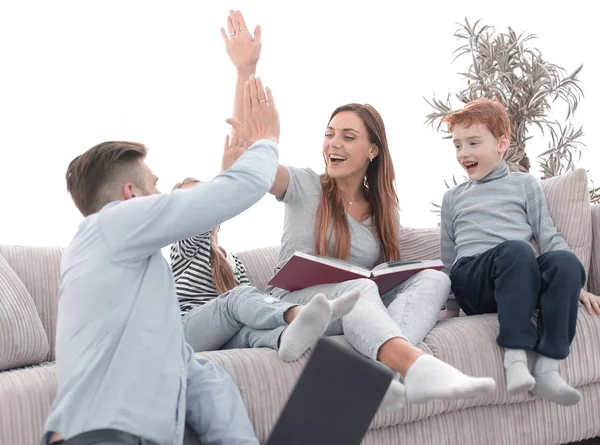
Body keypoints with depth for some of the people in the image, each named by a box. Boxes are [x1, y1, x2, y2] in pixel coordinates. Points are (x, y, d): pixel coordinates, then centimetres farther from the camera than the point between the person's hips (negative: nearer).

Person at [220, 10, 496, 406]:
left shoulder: (385, 210, 17)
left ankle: (387, 367, -50)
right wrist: (246, 70, -20)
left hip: (359, 314, 4)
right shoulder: (306, 188, 6)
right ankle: (419, 367, -65)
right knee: (355, 287, -36)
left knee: (433, 278, -19)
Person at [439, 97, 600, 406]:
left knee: (564, 260, -36)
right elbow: (448, 258, 29)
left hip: (525, 281, 1)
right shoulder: (452, 198, 28)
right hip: (470, 278, -1)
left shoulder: (525, 185, 23)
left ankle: (547, 367, -38)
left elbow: (548, 237, 15)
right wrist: (451, 307, 21)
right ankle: (515, 357, -43)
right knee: (516, 250, -37)